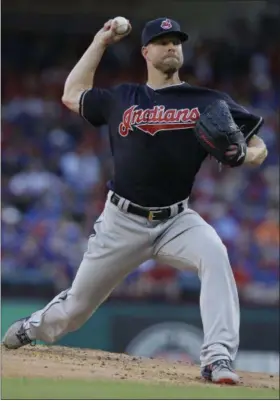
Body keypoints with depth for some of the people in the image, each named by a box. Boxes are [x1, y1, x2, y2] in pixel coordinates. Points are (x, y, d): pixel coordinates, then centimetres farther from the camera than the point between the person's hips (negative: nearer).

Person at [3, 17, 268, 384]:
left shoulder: (208, 103, 0)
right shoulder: (121, 99, 7)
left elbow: (258, 149, 2)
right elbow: (72, 95, 20)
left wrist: (242, 155, -22)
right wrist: (101, 42, 19)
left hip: (176, 220, -1)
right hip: (122, 222, 1)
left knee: (214, 255, -34)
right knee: (76, 308, 11)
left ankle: (218, 358, -37)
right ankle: (34, 328, 46)